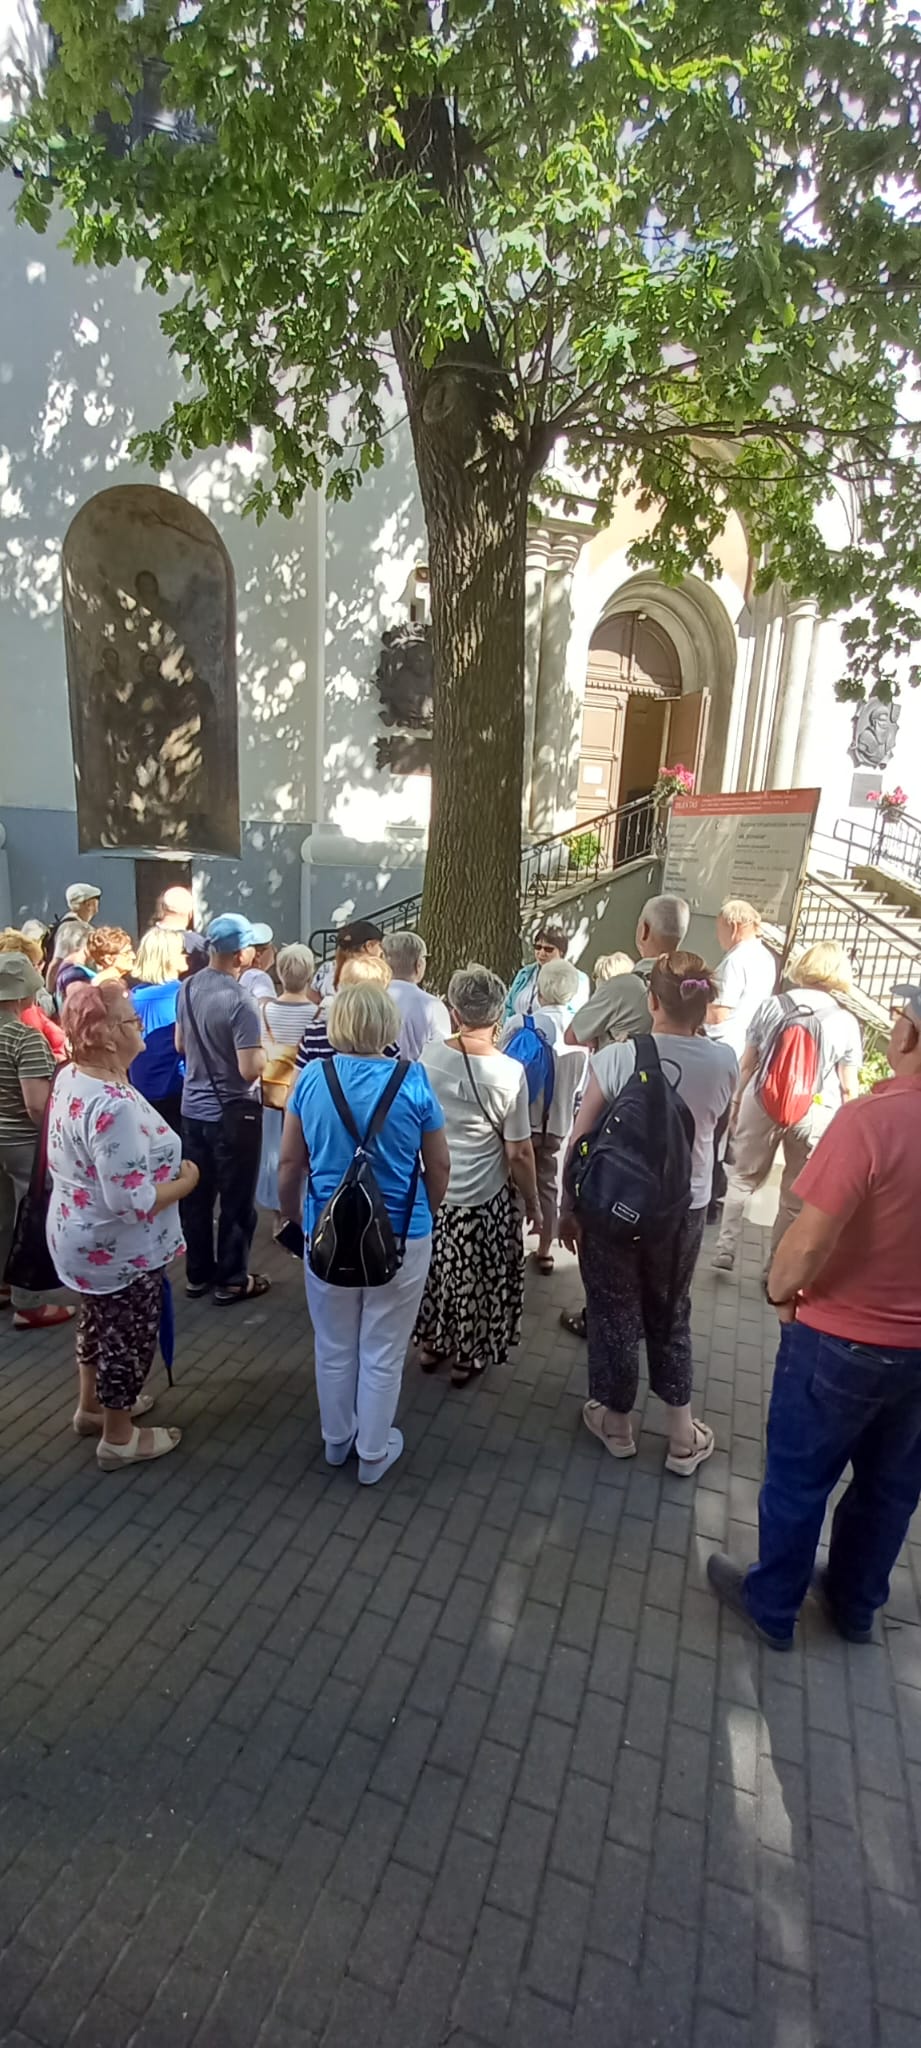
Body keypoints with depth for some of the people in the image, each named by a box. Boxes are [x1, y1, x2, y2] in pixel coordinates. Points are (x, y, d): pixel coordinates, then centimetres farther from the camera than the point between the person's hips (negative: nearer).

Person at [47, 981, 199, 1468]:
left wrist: (167, 1166, 9)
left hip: (81, 1234, 9)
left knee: (99, 1322, 29)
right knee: (127, 1336, 13)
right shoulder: (114, 1106, -35)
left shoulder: (70, 1078, -4)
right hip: (118, 1247, -9)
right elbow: (132, 1201, -33)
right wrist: (186, 1180, -17)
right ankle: (118, 1438, 33)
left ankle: (92, 1406, 50)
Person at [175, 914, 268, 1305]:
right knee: (237, 1200, 8)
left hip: (193, 1108, 7)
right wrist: (263, 1048, -6)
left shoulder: (188, 988, 1)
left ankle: (197, 1274, 30)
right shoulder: (239, 1001, -24)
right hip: (232, 1112, -7)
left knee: (196, 1195, 16)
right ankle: (231, 1280, 19)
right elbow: (250, 1069, -25)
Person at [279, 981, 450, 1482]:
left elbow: (289, 1165, -1)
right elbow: (439, 1167, -4)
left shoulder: (311, 1079, -9)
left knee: (334, 1347, 22)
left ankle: (336, 1439, 43)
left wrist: (293, 1218, 16)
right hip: (400, 1235, -2)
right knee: (383, 1352, 16)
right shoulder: (414, 1082, -14)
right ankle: (373, 1453, 34)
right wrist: (424, 1215, 14)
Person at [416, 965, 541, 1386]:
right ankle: (467, 1358, 36)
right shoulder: (510, 1073, -21)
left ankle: (431, 1345, 43)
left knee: (434, 1271, 24)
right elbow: (519, 1153, -14)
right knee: (475, 1280, 18)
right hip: (484, 1200, -3)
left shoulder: (428, 1055, -12)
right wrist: (533, 1203, 0)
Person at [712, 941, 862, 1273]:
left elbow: (747, 1065, 4)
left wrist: (735, 1103, 15)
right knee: (797, 1194, 12)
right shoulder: (846, 1022, -3)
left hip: (763, 1102, 1)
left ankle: (725, 1250, 17)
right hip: (815, 1112, -1)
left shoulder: (772, 1006, -1)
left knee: (742, 1177, 18)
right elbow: (848, 1088, -1)